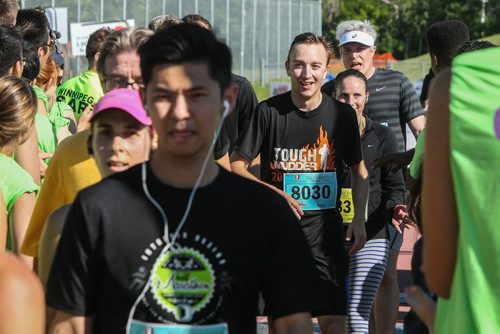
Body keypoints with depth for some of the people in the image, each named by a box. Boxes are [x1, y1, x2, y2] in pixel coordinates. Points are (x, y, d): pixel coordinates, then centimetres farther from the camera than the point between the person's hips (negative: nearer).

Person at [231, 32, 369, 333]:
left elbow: (360, 171, 14)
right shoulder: (268, 112, -4)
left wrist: (360, 219, 2)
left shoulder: (343, 115, 2)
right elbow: (236, 166, 0)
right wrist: (275, 194, -13)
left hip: (326, 229, 1)